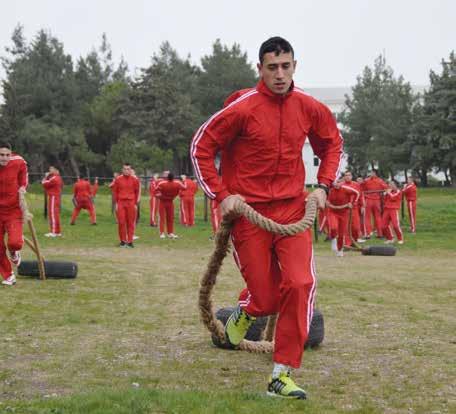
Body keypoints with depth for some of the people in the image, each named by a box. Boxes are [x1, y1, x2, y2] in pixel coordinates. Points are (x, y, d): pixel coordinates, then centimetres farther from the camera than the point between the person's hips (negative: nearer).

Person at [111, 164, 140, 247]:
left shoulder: (135, 180, 3)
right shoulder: (118, 179, 3)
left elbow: (137, 192, 7)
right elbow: (115, 192, 7)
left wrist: (136, 204, 3)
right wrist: (116, 203, 3)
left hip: (131, 203, 0)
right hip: (121, 203, 0)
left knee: (131, 223, 1)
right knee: (121, 222, -1)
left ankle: (130, 241, 7)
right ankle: (122, 241, 9)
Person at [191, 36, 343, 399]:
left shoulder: (309, 108, 1)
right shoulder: (242, 107, -11)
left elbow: (333, 143, 20)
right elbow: (201, 147, -3)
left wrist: (324, 185, 7)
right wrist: (220, 194, -8)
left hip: (292, 210, 3)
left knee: (300, 285, -14)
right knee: (265, 299, -1)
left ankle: (282, 376, -2)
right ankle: (244, 313, 40)